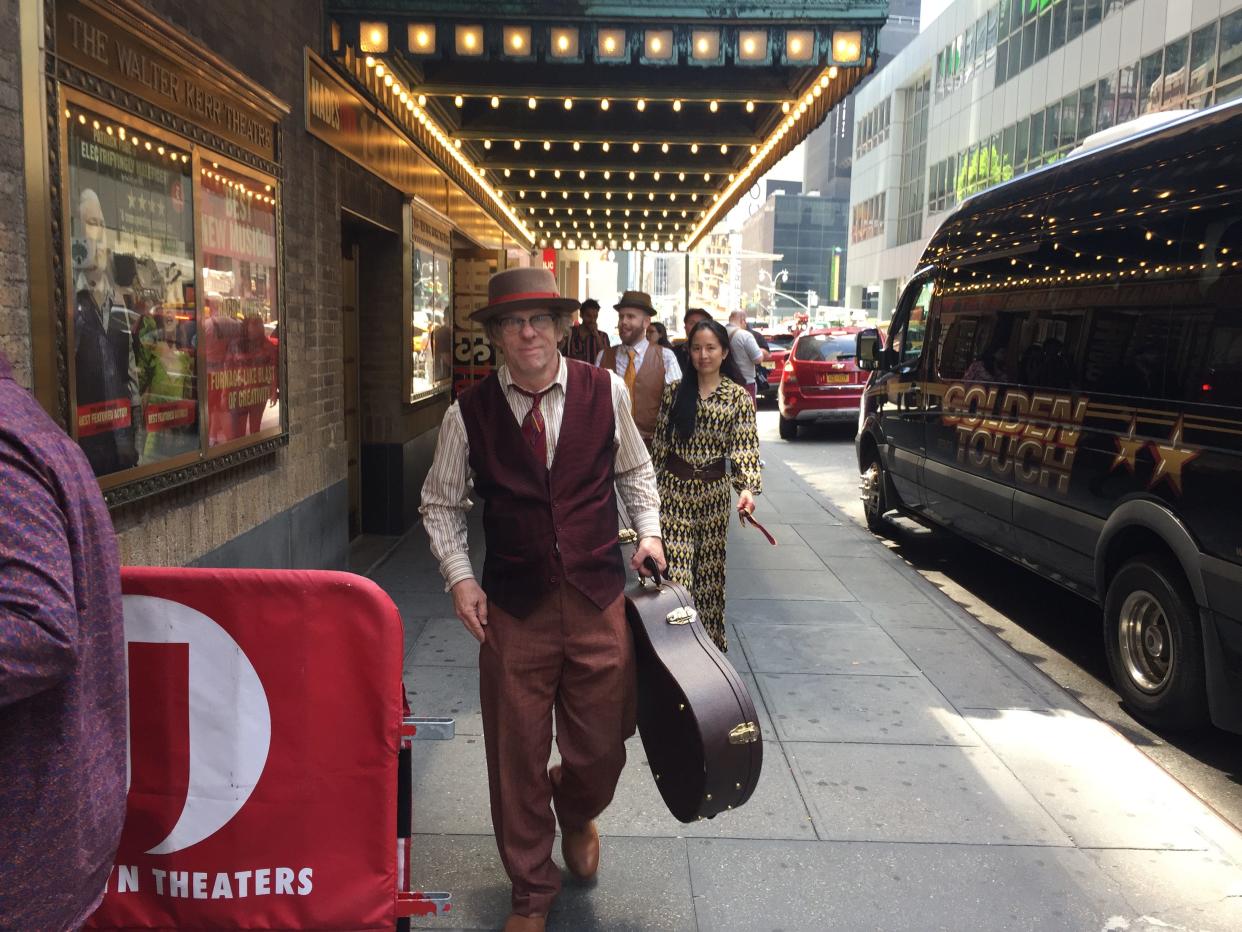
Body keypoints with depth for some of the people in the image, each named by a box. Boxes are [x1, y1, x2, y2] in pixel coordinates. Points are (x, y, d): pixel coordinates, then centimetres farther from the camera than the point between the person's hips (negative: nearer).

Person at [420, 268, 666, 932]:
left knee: (601, 747, 10)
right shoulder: (468, 414, -4)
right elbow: (440, 504, 7)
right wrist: (459, 577, -4)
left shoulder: (606, 391, -2)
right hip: (514, 608, 0)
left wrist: (648, 529, 1)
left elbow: (634, 469, 15)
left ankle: (576, 814, 50)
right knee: (517, 758, 9)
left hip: (598, 600, 1)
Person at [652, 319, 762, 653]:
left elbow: (745, 448, -8)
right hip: (673, 488, 0)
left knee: (711, 568, 10)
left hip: (714, 489, 0)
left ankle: (711, 638, 26)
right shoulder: (675, 392, 3)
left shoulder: (738, 397, -2)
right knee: (675, 568, -4)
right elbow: (661, 442, 7)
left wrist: (748, 488, -22)